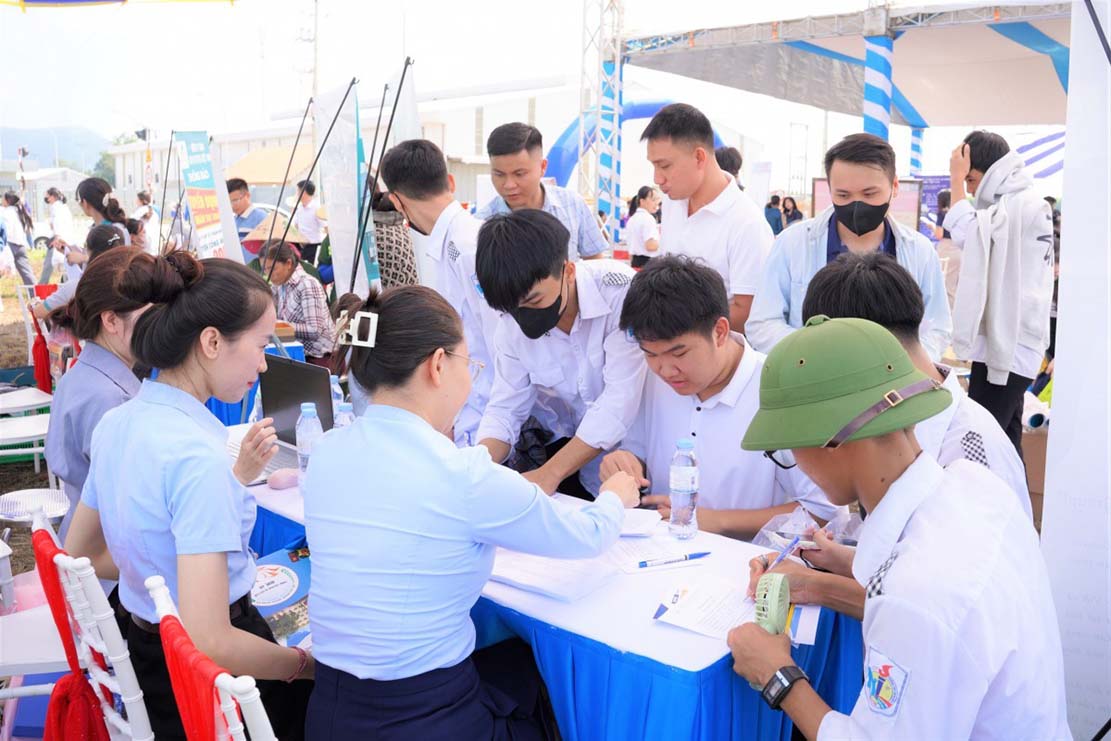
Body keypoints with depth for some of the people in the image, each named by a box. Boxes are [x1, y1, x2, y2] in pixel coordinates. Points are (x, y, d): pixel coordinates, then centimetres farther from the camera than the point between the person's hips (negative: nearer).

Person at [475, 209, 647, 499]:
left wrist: (549, 474, -26)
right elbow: (506, 407, 0)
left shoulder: (620, 290, -20)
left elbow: (620, 398, -23)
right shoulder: (512, 324, -5)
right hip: (570, 458, 4)